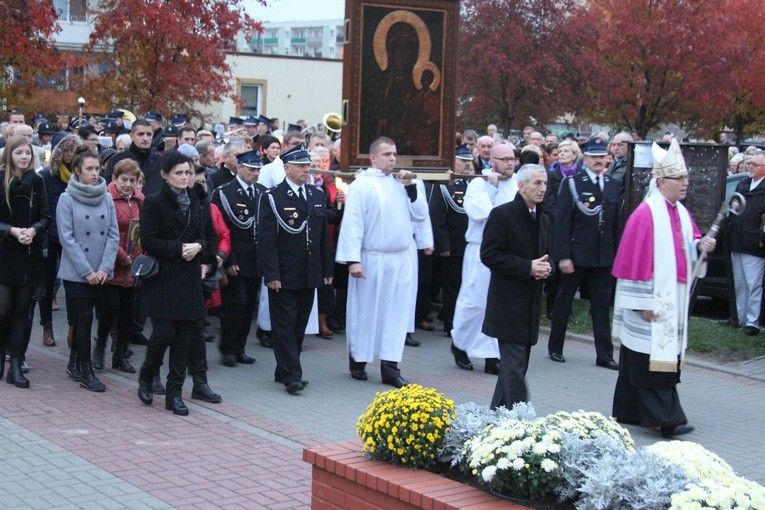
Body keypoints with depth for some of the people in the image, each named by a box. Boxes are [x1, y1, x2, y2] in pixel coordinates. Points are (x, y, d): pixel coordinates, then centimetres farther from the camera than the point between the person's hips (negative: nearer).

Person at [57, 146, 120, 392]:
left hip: (100, 273, 4)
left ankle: (75, 363, 27)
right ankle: (85, 371, 4)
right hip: (76, 272, -4)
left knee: (82, 317, 13)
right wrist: (87, 271, -13)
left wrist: (104, 268, -7)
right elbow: (67, 238, -10)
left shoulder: (106, 198, 4)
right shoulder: (67, 199, -7)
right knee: (85, 317, -4)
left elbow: (113, 235, 3)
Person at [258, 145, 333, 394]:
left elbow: (324, 236, 15)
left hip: (309, 275, 6)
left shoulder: (317, 196, 11)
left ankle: (285, 371, 22)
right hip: (283, 276, -6)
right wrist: (271, 274, -17)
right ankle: (291, 376, 0)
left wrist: (327, 269, 11)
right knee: (284, 325, -2)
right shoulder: (273, 198, -7)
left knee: (299, 325, 11)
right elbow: (266, 239, -11)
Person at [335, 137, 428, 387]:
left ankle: (390, 366, 9)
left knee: (396, 313, 5)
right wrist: (353, 259, -19)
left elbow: (420, 215, 10)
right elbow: (352, 223, -12)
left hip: (402, 260, 5)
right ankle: (358, 360, 22)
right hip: (372, 260, -5)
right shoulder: (362, 184, -8)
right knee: (366, 312, 6)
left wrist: (410, 187, -2)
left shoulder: (400, 183, 10)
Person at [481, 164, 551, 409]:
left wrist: (546, 268, -2)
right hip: (508, 303, -8)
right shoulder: (502, 214, -8)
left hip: (531, 304, 8)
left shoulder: (543, 220, 15)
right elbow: (489, 254, -14)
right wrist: (528, 267, -19)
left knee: (514, 364, 12)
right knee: (514, 364, -10)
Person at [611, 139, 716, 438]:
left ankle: (629, 411, 21)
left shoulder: (680, 212, 11)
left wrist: (700, 245, -3)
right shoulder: (646, 214, -14)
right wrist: (644, 302, -17)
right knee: (656, 357, -7)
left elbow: (688, 247, 21)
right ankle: (665, 417, -5)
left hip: (673, 299, 9)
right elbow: (636, 258, -16)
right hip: (653, 300, -9)